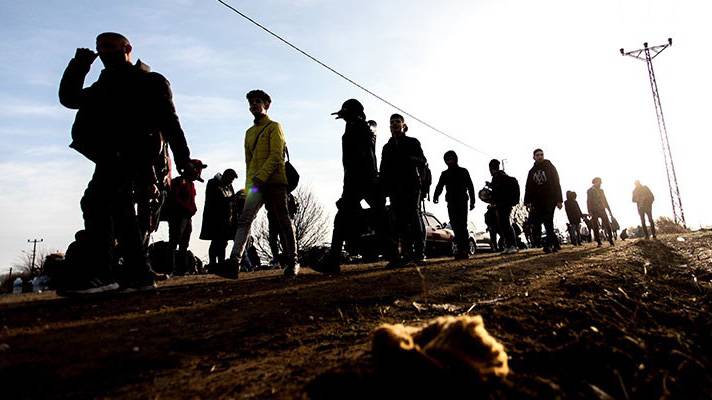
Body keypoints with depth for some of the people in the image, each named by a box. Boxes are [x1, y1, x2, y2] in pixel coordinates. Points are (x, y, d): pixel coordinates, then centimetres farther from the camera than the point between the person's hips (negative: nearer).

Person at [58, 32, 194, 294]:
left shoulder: (150, 81, 7)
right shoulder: (105, 86, 29)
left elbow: (169, 121, -4)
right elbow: (68, 98, 24)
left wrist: (182, 158, -14)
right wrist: (79, 65, 12)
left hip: (133, 152, -9)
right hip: (113, 155, 9)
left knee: (95, 201, -21)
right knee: (119, 209, 7)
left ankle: (100, 273, -23)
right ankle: (139, 274, 12)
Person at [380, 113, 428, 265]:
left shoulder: (412, 142, 12)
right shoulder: (387, 147, 22)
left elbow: (423, 162, 4)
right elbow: (383, 170, 18)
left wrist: (412, 159, -16)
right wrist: (384, 189, 8)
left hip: (412, 185, -4)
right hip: (394, 188, 4)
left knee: (414, 216, -12)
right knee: (400, 220, -3)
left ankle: (420, 254, -13)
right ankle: (407, 254, -2)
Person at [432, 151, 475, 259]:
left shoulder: (463, 171, 11)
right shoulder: (445, 174, 16)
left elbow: (470, 187, 8)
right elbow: (439, 187, 2)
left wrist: (472, 201, -1)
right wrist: (435, 196, -18)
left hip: (462, 202, -3)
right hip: (451, 203, 3)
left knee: (462, 226, -11)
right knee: (455, 226, -2)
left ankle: (464, 250, -15)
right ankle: (461, 249, 0)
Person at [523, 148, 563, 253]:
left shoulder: (550, 167, 6)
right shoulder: (532, 171, 16)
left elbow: (556, 184, 0)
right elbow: (528, 188, 11)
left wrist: (559, 200, -8)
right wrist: (527, 201, -2)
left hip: (549, 200, -4)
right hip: (537, 202, 4)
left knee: (548, 223, -10)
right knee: (534, 222, -6)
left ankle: (549, 245, -7)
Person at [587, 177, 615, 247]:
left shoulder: (601, 190, 19)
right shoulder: (590, 191, 3)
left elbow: (605, 201, 21)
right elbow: (589, 202, -4)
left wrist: (609, 210, 15)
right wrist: (590, 212, -14)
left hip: (602, 210, 4)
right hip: (594, 211, -4)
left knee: (608, 225, -5)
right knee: (596, 227, -3)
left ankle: (611, 240, 2)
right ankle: (598, 242, 1)